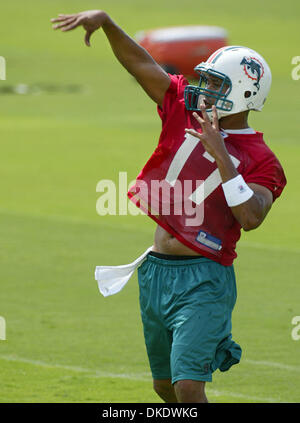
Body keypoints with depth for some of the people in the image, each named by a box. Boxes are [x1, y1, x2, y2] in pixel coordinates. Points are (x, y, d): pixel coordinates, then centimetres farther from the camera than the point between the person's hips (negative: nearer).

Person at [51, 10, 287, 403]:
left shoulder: (260, 160, -8)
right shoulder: (186, 111, 6)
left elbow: (250, 218, -24)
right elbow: (140, 63, 2)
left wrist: (221, 155, -25)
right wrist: (105, 21, -12)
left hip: (202, 281, -6)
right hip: (154, 272, 6)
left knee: (188, 388, -15)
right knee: (165, 386, 17)